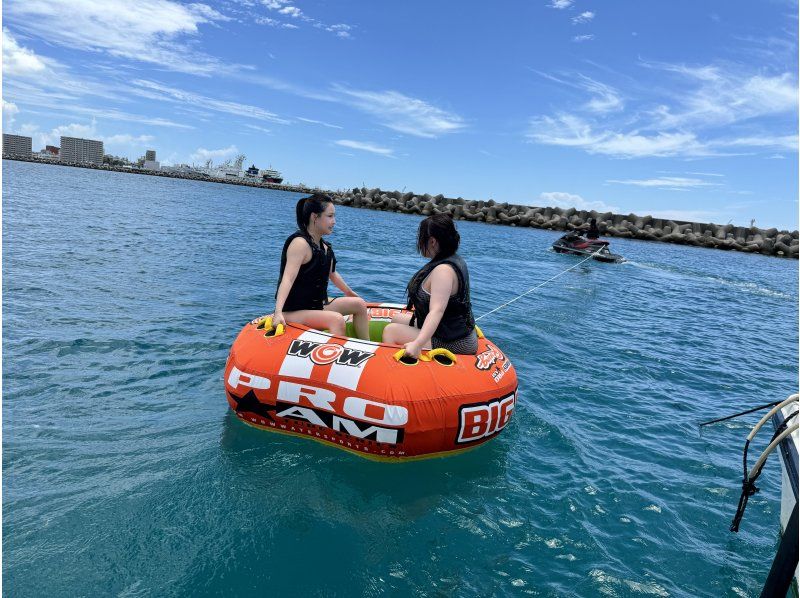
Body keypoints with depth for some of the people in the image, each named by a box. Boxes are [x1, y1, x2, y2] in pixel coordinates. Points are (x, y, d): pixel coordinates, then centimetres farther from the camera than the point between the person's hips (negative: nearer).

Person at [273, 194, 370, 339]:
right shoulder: (300, 243, -20)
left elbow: (332, 274, 24)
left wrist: (350, 293, 36)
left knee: (359, 304, 9)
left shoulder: (324, 246, 7)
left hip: (316, 305, 10)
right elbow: (288, 278, -33)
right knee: (337, 319, -31)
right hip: (294, 311, -10)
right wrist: (278, 312, -45)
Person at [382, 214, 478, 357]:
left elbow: (437, 311, -39)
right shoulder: (455, 259, 5)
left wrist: (417, 344, -49)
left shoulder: (443, 270, -27)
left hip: (452, 344, -11)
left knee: (390, 330, -12)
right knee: (397, 319, 20)